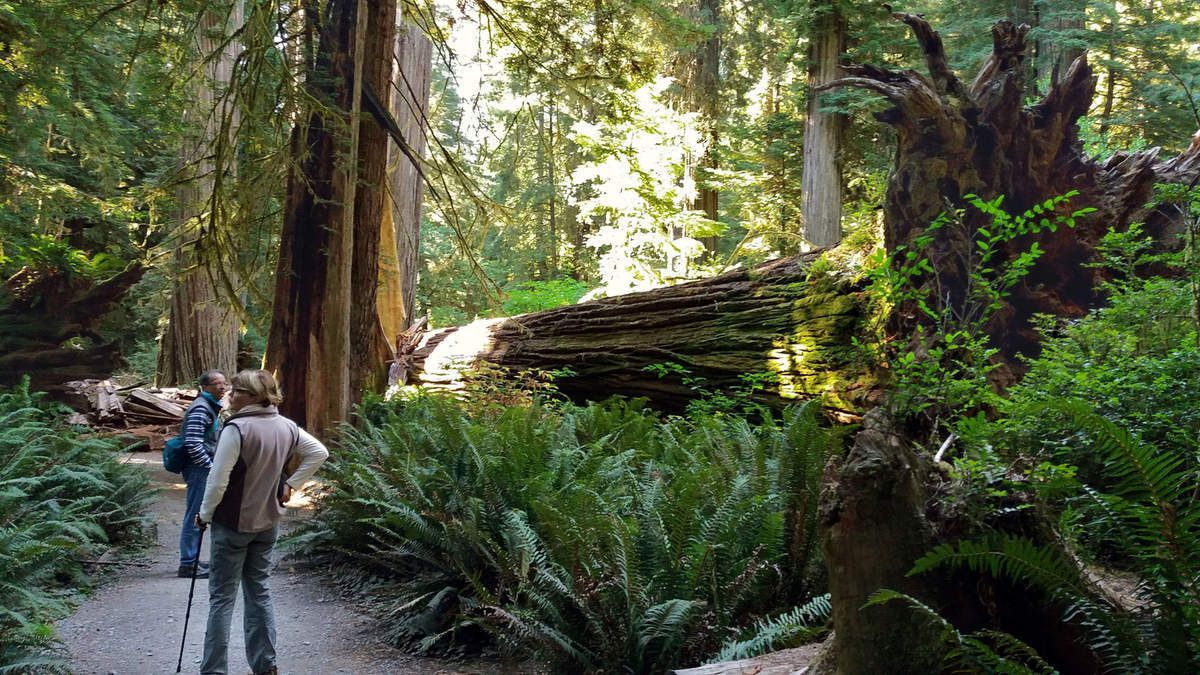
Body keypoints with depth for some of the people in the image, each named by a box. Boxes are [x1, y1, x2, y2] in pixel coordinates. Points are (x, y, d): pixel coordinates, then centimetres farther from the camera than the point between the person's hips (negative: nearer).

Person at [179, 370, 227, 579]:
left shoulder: (211, 406, 14)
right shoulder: (200, 409, -17)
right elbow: (193, 444, -24)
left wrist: (212, 465, 19)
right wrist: (211, 467, -17)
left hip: (205, 468, 10)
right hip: (199, 468, -10)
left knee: (198, 515, 16)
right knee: (195, 515, -3)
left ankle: (191, 560, 26)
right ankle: (188, 564, 5)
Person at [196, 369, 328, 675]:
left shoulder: (236, 428, -19)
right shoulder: (286, 426, 1)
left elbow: (218, 479, -19)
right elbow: (319, 453, 9)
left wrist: (205, 514, -5)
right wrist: (290, 484, 9)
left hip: (233, 523, -6)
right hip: (268, 522, 6)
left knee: (222, 597, 4)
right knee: (259, 591, 15)